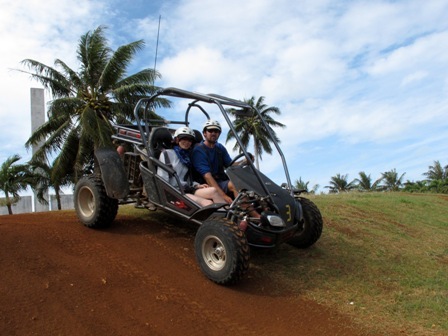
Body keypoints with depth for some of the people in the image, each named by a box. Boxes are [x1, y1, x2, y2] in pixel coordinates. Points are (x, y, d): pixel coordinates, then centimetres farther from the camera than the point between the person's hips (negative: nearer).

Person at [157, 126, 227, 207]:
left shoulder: (187, 156, 25)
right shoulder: (167, 153, 6)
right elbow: (162, 179, -2)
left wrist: (197, 185, 4)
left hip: (187, 189, 6)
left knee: (212, 190, -27)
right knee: (208, 203, -30)